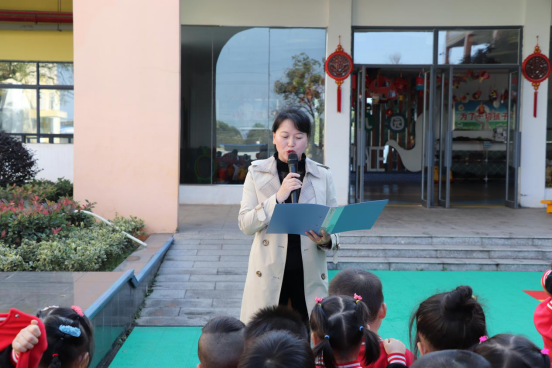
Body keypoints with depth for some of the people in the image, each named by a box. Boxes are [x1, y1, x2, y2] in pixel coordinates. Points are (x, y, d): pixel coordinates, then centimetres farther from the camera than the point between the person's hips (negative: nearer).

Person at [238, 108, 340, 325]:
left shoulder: (322, 176, 4)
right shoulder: (257, 172, 2)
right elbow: (245, 225, -5)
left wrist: (326, 240, -15)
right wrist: (278, 198, -17)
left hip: (309, 272, 1)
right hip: (269, 273, -1)